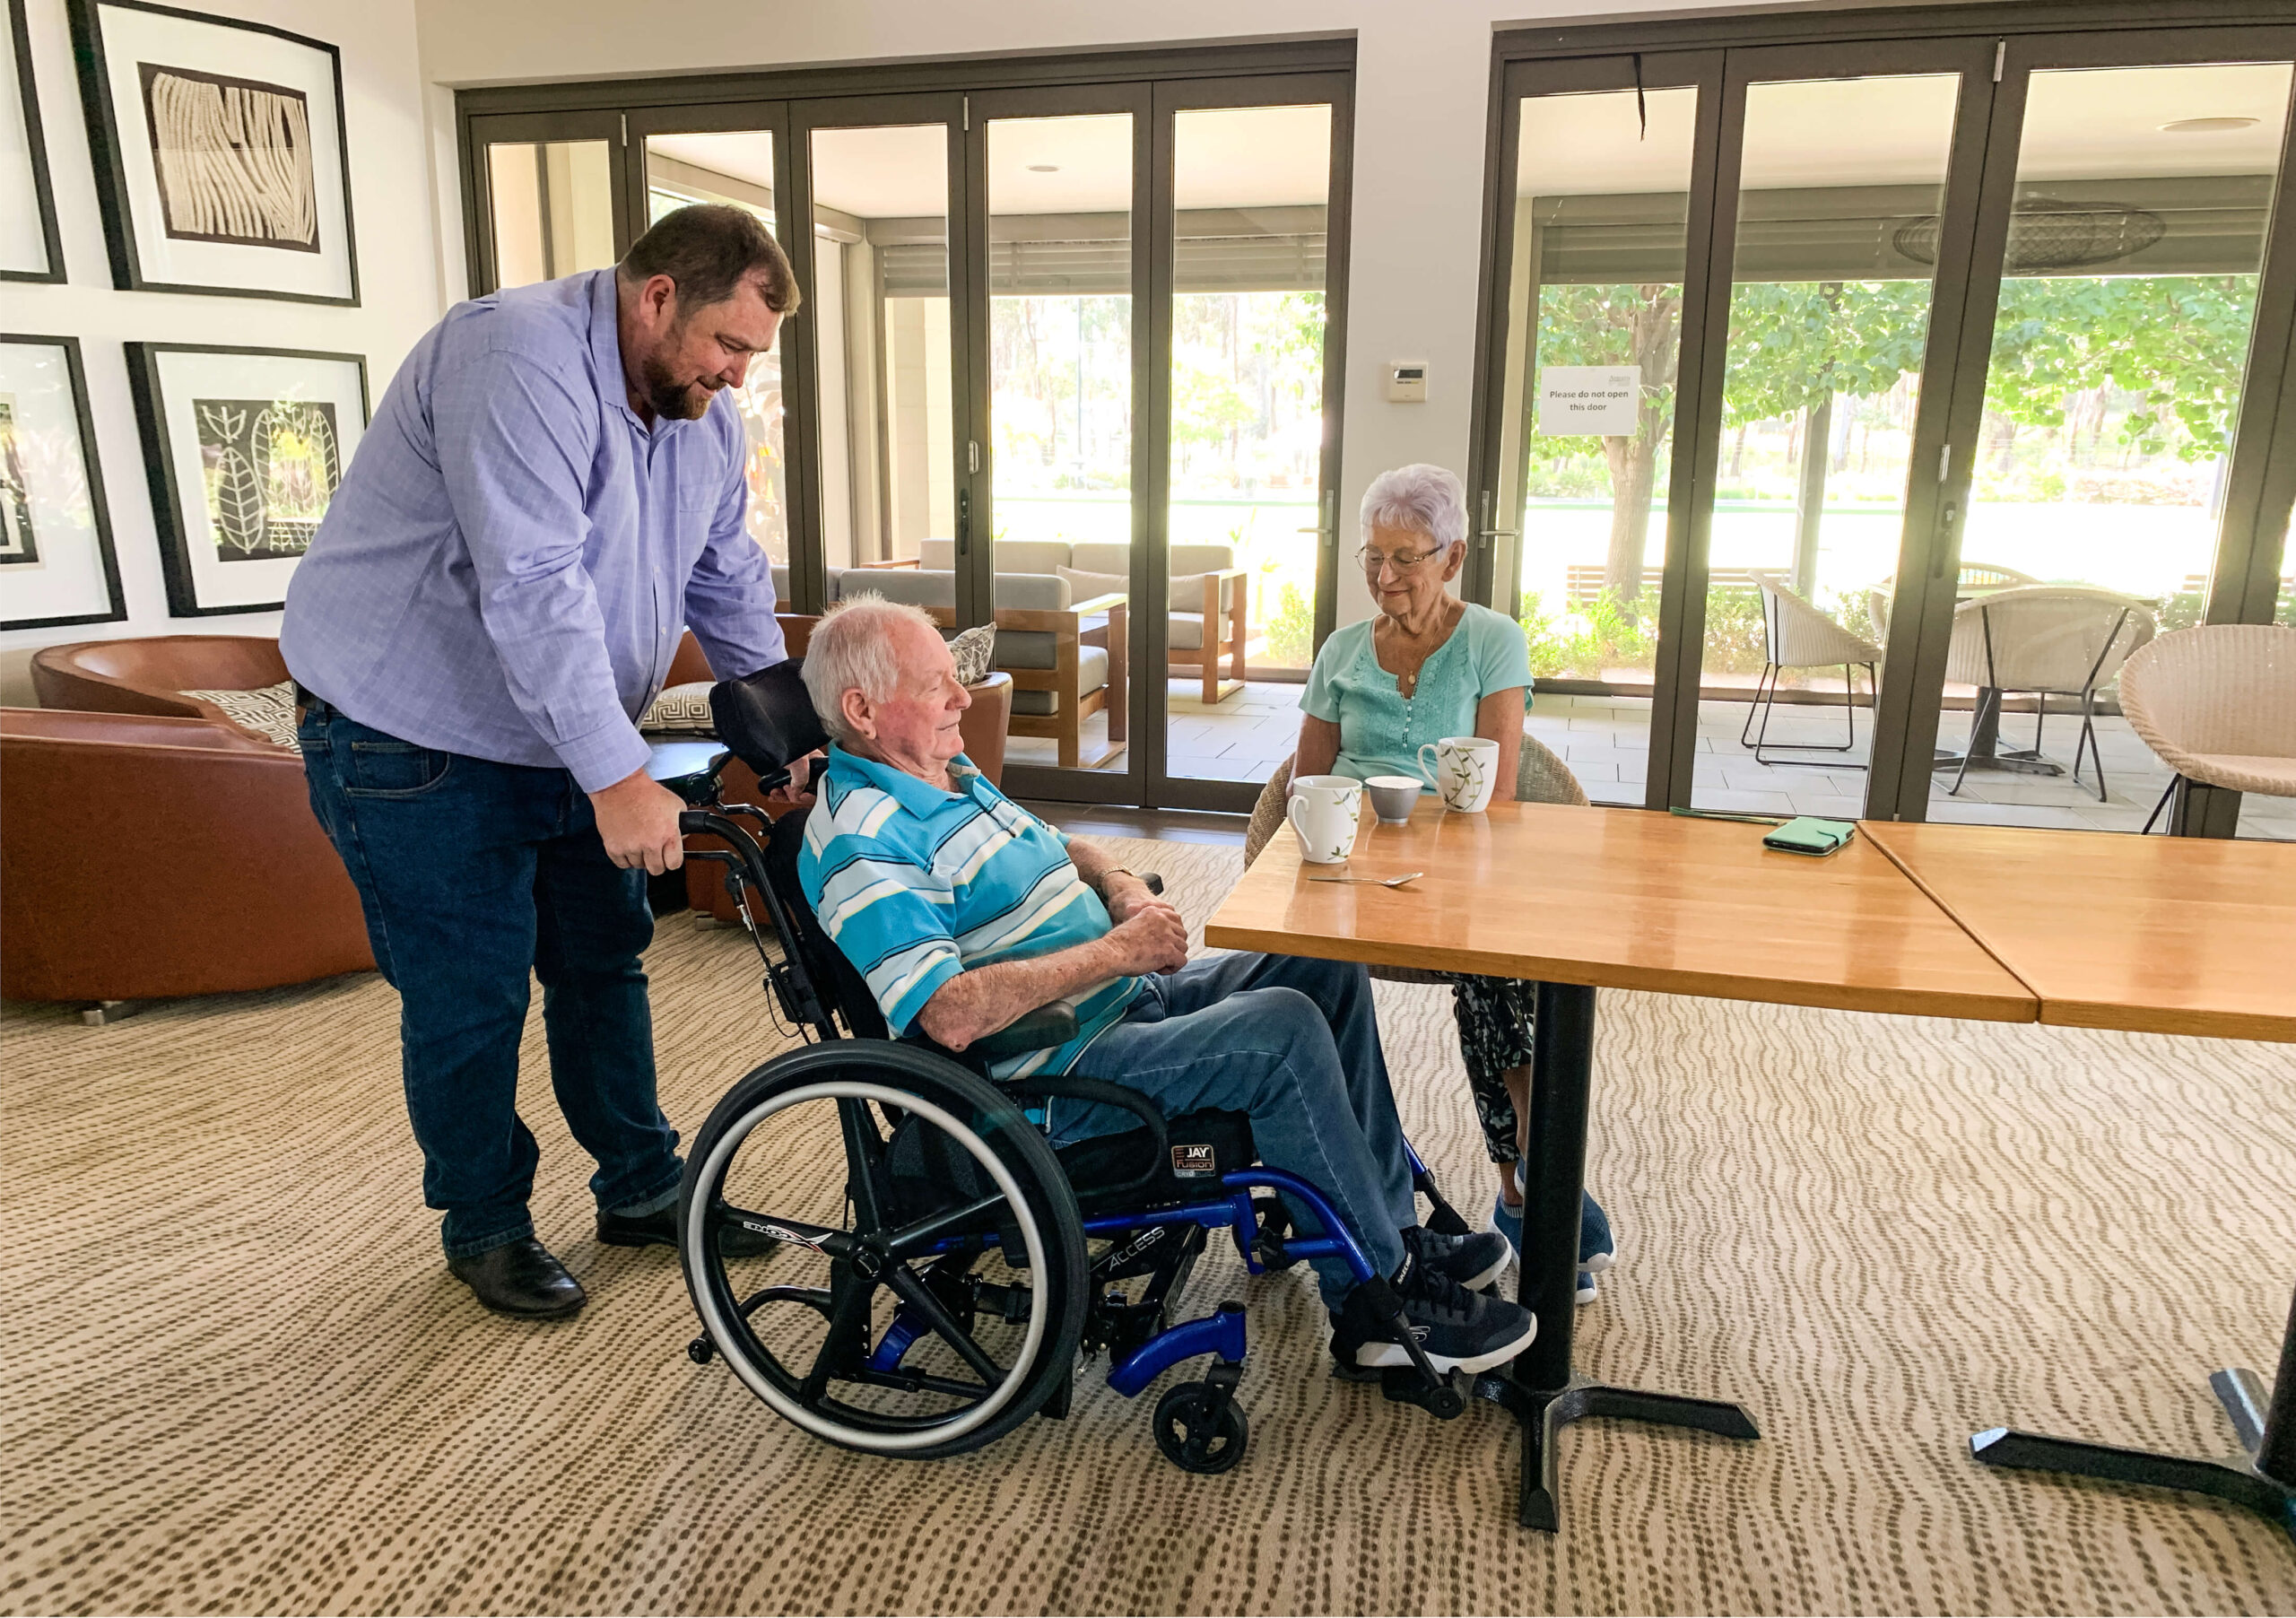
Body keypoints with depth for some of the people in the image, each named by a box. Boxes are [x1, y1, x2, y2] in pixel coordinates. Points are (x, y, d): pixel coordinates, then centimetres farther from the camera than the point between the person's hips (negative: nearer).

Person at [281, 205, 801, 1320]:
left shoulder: (702, 415, 2)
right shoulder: (521, 360, -26)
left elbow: (728, 583, 8)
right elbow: (533, 589, -35)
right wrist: (618, 776, -37)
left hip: (567, 741, 8)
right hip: (415, 736, -8)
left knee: (605, 963, 14)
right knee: (469, 998, 0)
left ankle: (641, 1191, 29)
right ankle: (483, 1227, 22)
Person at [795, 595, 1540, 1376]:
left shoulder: (949, 775, 13)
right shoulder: (862, 845, -20)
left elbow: (1064, 848, 25)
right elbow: (953, 1014, -30)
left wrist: (1124, 888, 2)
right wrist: (1117, 951, -23)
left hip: (1126, 994, 10)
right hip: (1052, 1076, -10)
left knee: (1329, 972, 4)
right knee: (1283, 1031, -25)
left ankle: (1394, 1230, 12)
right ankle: (1375, 1299, -8)